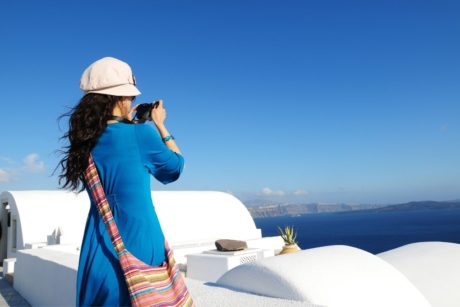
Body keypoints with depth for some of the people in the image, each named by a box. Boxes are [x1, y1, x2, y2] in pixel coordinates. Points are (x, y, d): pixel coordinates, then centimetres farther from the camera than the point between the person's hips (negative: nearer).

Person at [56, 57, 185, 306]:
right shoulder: (140, 133, -16)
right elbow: (176, 166, 0)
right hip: (137, 241, -5)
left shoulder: (85, 139, 0)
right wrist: (159, 125, 8)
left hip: (99, 245, 6)